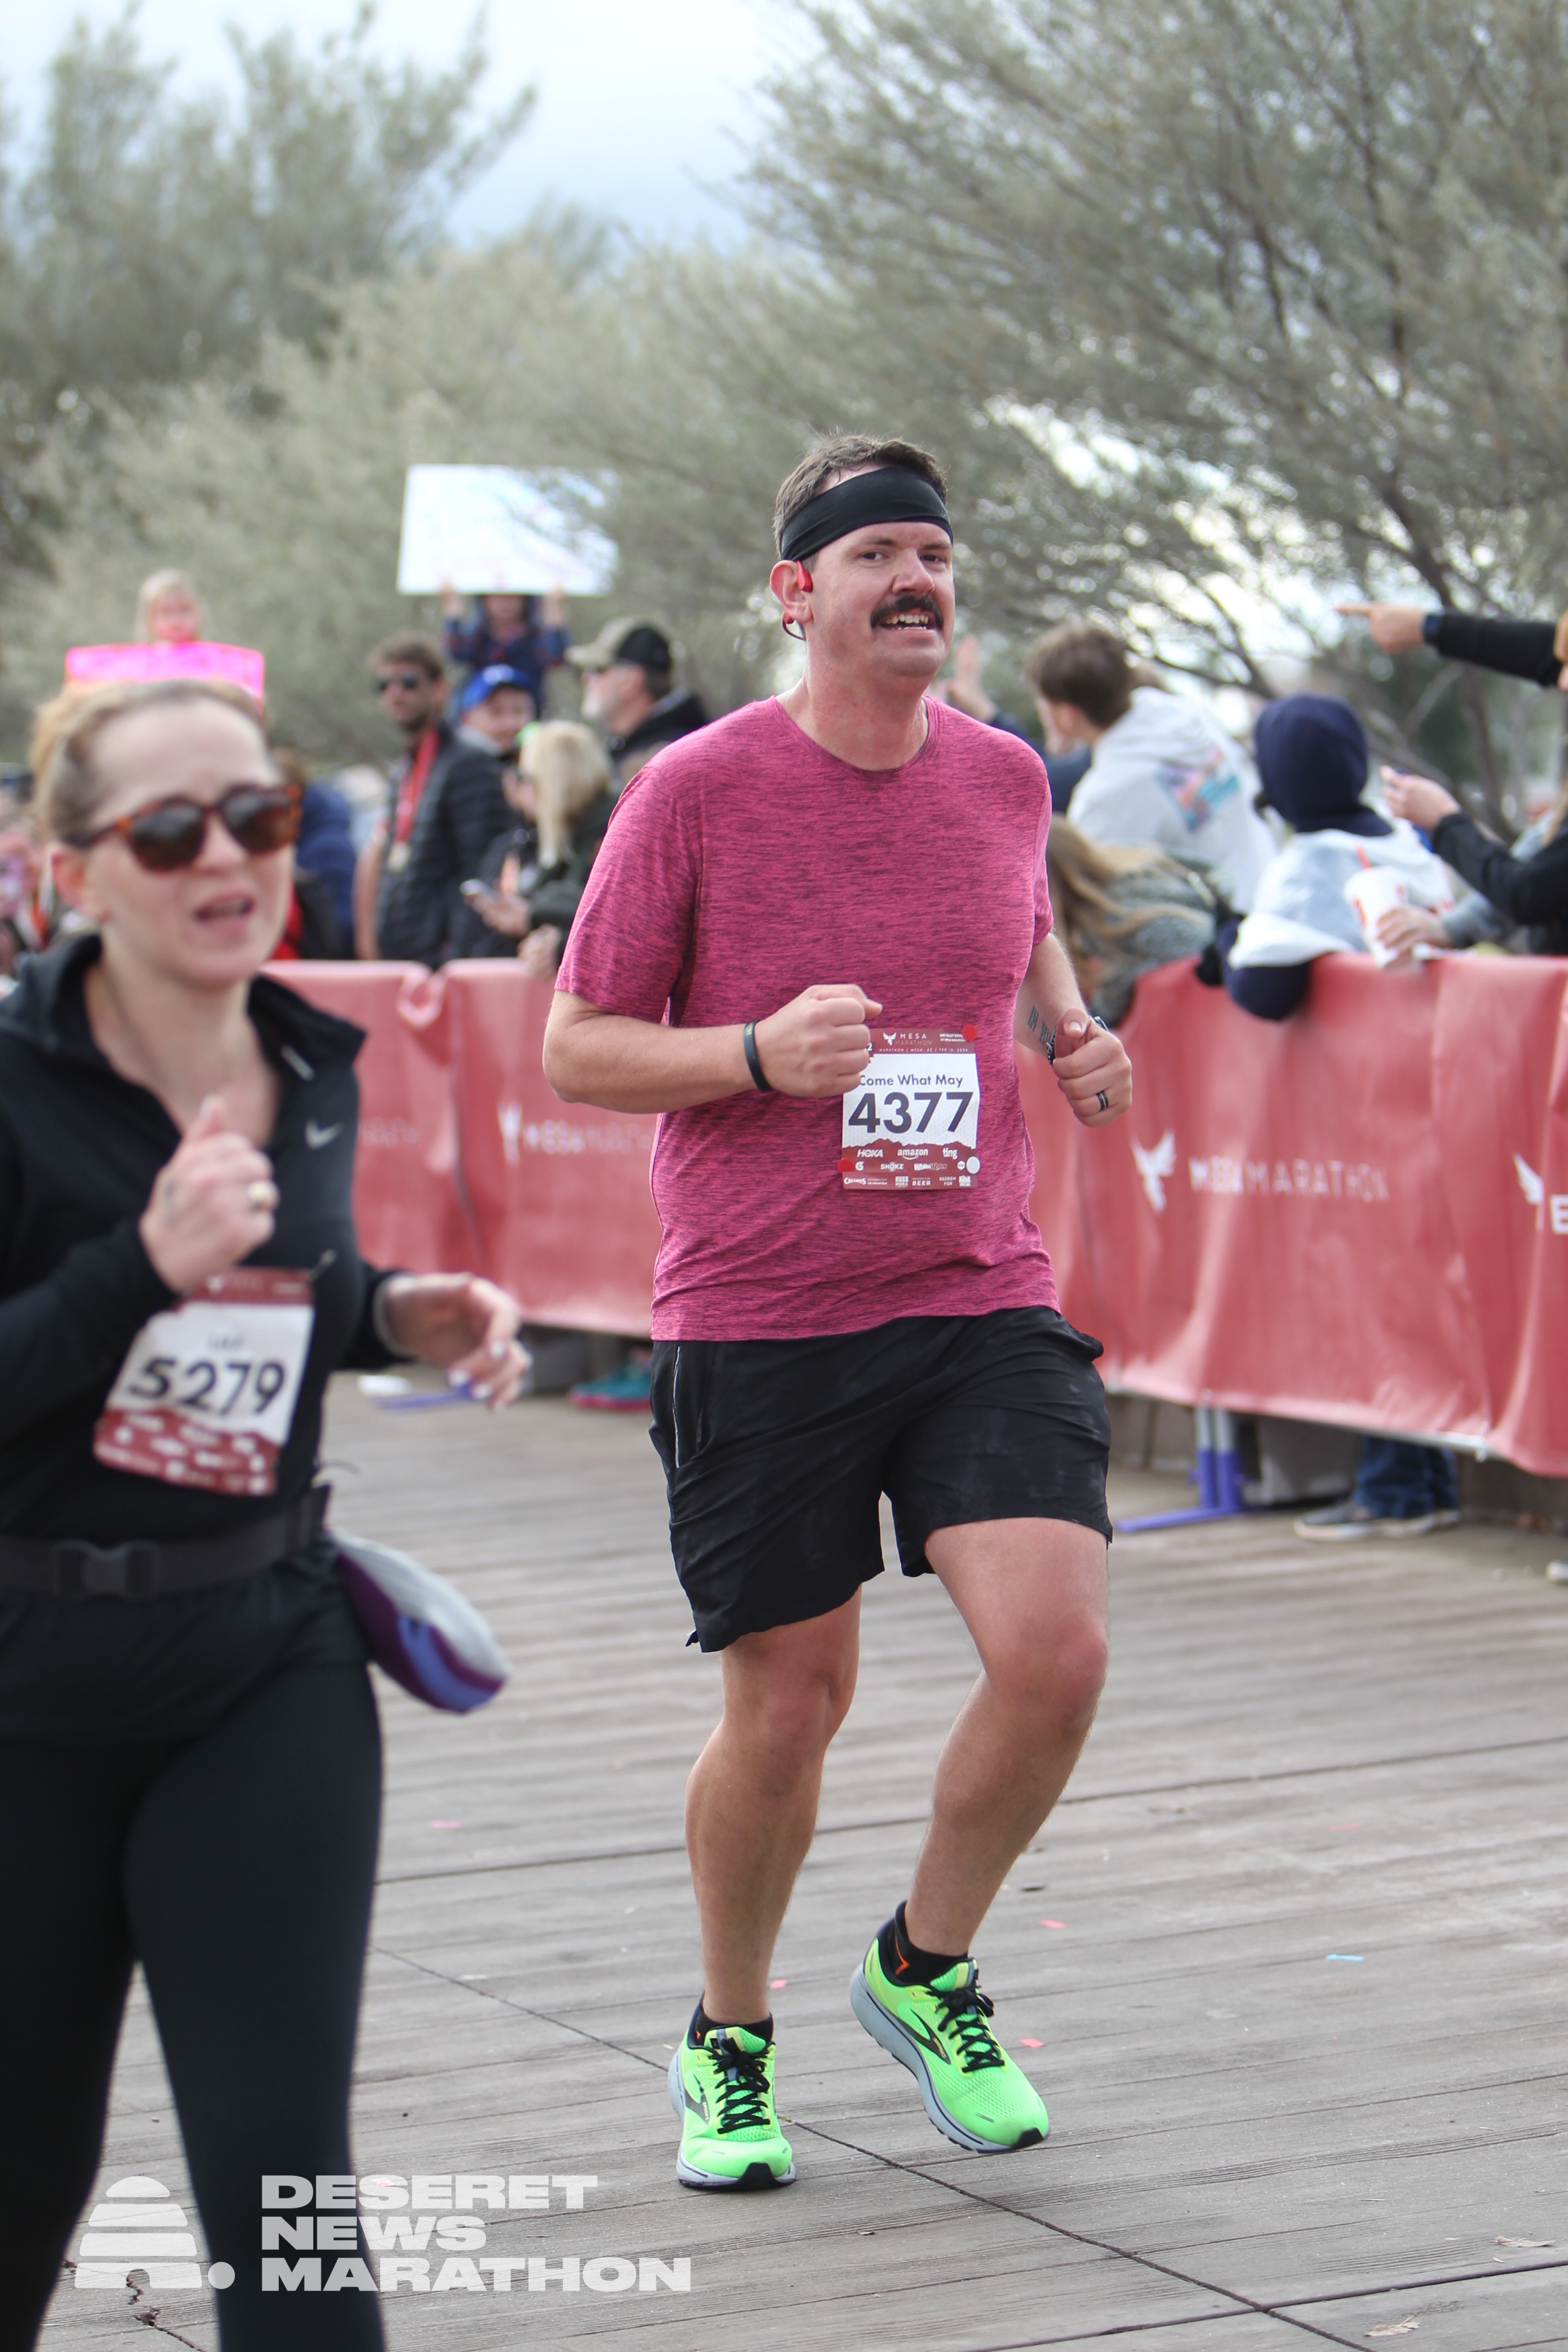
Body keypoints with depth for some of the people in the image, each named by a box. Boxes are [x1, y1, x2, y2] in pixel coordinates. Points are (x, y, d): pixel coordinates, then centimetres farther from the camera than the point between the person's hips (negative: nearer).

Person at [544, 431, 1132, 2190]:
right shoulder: (695, 792, -6)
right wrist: (760, 1053, -19)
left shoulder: (1005, 778, 6)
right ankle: (727, 2042, 30)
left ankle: (926, 1970, 15)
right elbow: (577, 1050, -3)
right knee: (786, 1710, 4)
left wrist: (1071, 1032, 8)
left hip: (983, 1303, 3)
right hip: (757, 1322, -3)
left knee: (1055, 1653, -13)